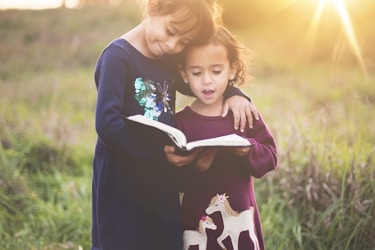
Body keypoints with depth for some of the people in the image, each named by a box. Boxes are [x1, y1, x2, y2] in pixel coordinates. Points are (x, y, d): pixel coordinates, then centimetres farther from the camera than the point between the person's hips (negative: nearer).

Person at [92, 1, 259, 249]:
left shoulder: (169, 59, 7)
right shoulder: (118, 56, -16)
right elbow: (107, 123, -24)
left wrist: (233, 94, 2)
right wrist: (157, 153, -26)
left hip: (164, 183, 8)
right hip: (123, 185, -7)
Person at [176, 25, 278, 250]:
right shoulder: (181, 122, -7)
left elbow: (271, 157, -2)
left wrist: (248, 150, -21)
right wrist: (195, 169, -29)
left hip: (241, 219, 2)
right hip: (198, 222, -1)